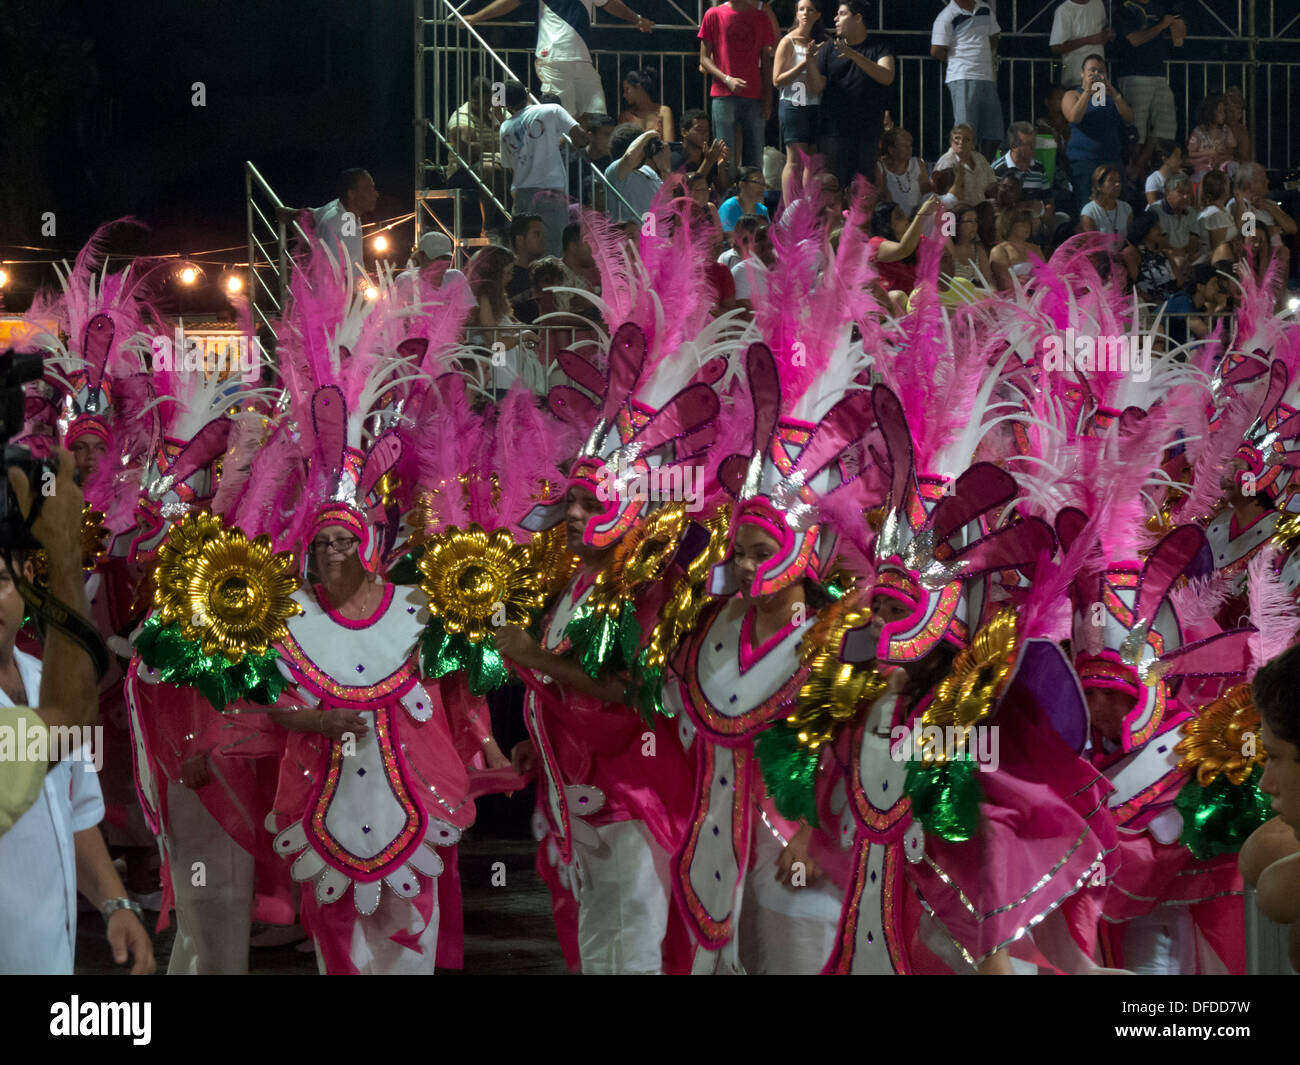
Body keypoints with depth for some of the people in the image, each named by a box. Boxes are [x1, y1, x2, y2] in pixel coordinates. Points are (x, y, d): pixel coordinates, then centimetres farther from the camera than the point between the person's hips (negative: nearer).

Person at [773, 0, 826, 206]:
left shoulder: (817, 43, 15)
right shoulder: (788, 42, -3)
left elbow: (819, 85, 16)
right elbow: (777, 80, -8)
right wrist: (804, 63, -16)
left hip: (814, 107, 6)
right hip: (793, 105, -6)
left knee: (812, 162, 5)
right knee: (795, 161, -11)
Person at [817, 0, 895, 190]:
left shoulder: (878, 48, 8)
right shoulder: (829, 49, 14)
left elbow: (887, 78, -11)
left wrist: (854, 55, -17)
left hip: (868, 132, -1)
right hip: (834, 130, 1)